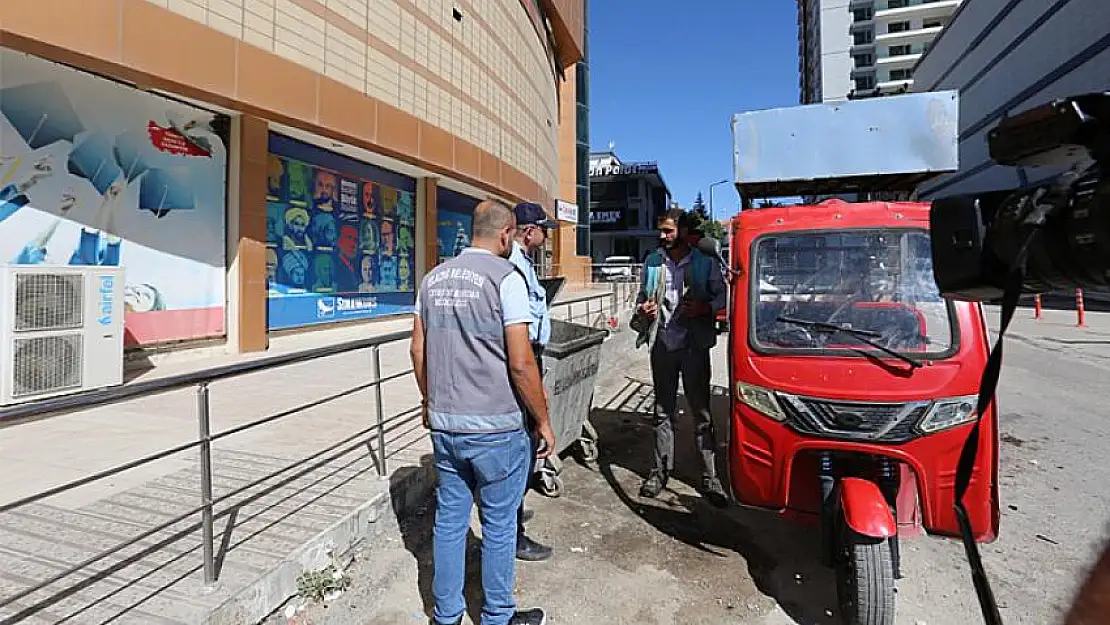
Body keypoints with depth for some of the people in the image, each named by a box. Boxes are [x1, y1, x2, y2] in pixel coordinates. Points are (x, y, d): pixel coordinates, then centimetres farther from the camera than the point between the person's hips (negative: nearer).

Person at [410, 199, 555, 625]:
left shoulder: (434, 278, 6)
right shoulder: (506, 277, -14)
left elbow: (418, 350, 11)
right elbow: (520, 362, -17)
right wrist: (543, 421, -6)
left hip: (444, 425, 6)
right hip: (495, 428, -6)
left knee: (449, 520, 18)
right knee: (498, 525, 12)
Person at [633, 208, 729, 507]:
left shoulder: (705, 263, -2)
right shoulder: (652, 262, 6)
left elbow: (722, 294, 6)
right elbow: (642, 295, 15)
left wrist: (705, 307, -14)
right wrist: (643, 308, -7)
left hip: (694, 345, -2)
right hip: (662, 345, 3)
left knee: (702, 412, 5)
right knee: (663, 411, 12)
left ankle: (710, 477, 15)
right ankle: (660, 471, 24)